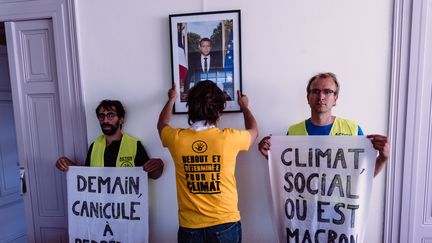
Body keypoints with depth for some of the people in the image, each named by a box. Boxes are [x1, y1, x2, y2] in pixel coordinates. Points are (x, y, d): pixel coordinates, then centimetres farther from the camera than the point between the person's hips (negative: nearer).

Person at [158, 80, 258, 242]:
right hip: (225, 225, -1)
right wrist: (244, 106, 27)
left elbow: (161, 124, 15)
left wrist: (171, 99, 31)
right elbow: (253, 130, 10)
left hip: (190, 227, 1)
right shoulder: (229, 138, -14)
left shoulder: (176, 138, -11)